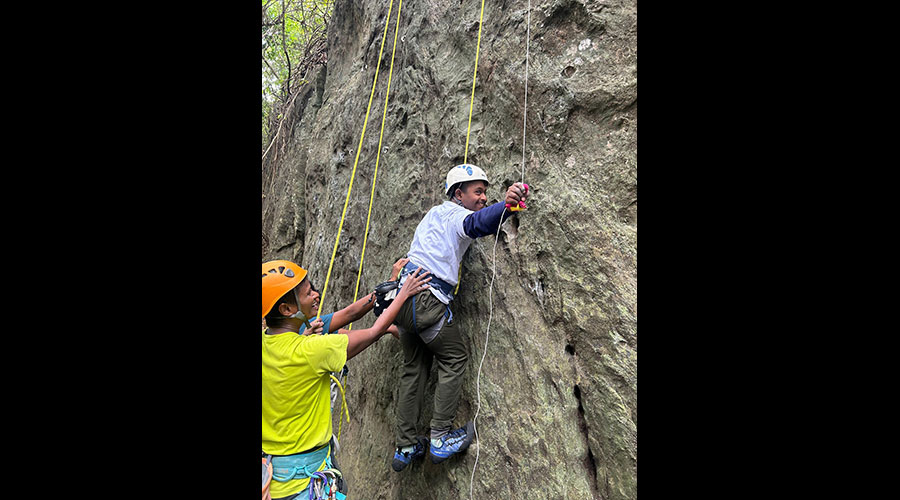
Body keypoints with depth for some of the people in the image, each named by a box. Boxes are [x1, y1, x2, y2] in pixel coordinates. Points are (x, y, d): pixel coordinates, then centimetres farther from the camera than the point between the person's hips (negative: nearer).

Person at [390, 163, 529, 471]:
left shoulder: (435, 213, 24)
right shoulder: (455, 213, -3)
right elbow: (476, 223, -28)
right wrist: (505, 206, -47)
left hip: (404, 295, 9)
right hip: (427, 298, -9)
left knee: (414, 367, 16)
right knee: (454, 357, 8)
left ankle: (404, 447, 25)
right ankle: (441, 437, 12)